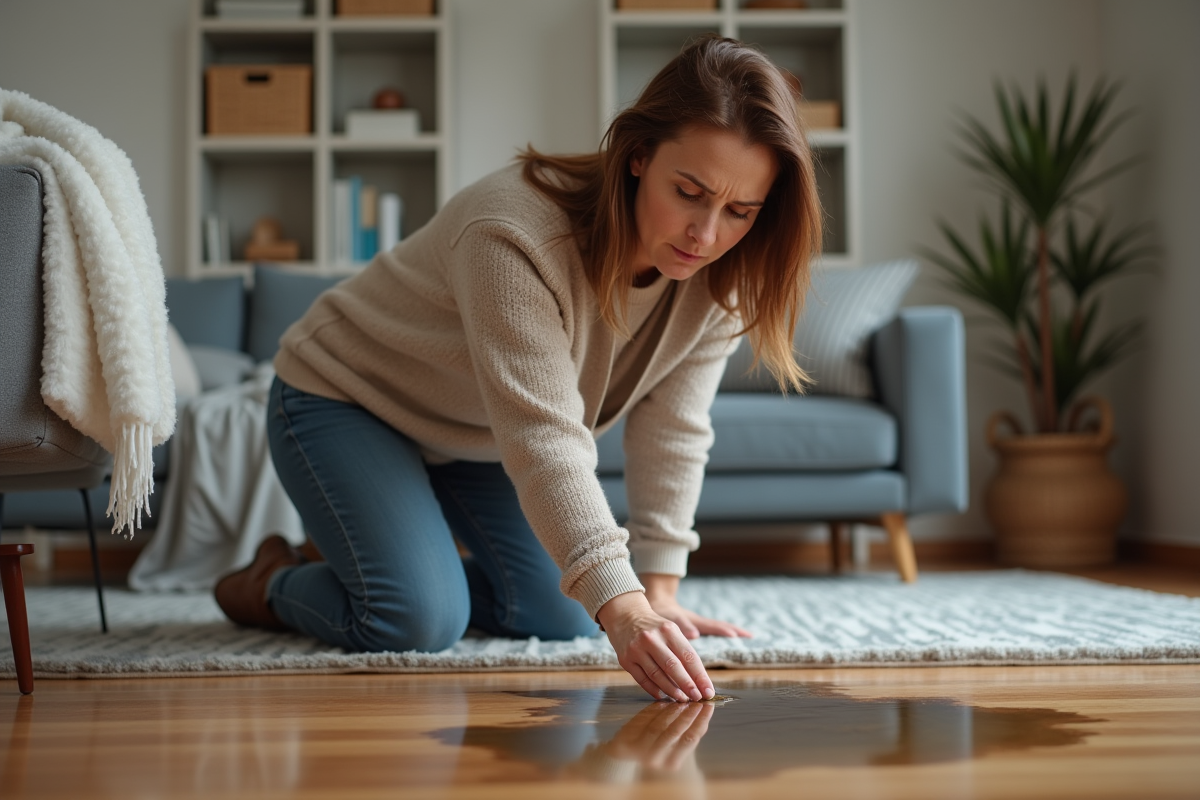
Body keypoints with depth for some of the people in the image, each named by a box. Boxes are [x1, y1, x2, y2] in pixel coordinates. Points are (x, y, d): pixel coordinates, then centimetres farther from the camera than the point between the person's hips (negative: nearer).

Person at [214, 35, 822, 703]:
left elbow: (673, 430, -14)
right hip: (343, 397, -6)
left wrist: (659, 592, -17)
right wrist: (623, 610, -52)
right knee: (419, 622, -22)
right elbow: (544, 441, -45)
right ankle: (274, 584, 9)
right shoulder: (516, 237, -38)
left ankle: (421, 561, 25)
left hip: (480, 435, 7)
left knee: (564, 617, -1)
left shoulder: (717, 274, -17)